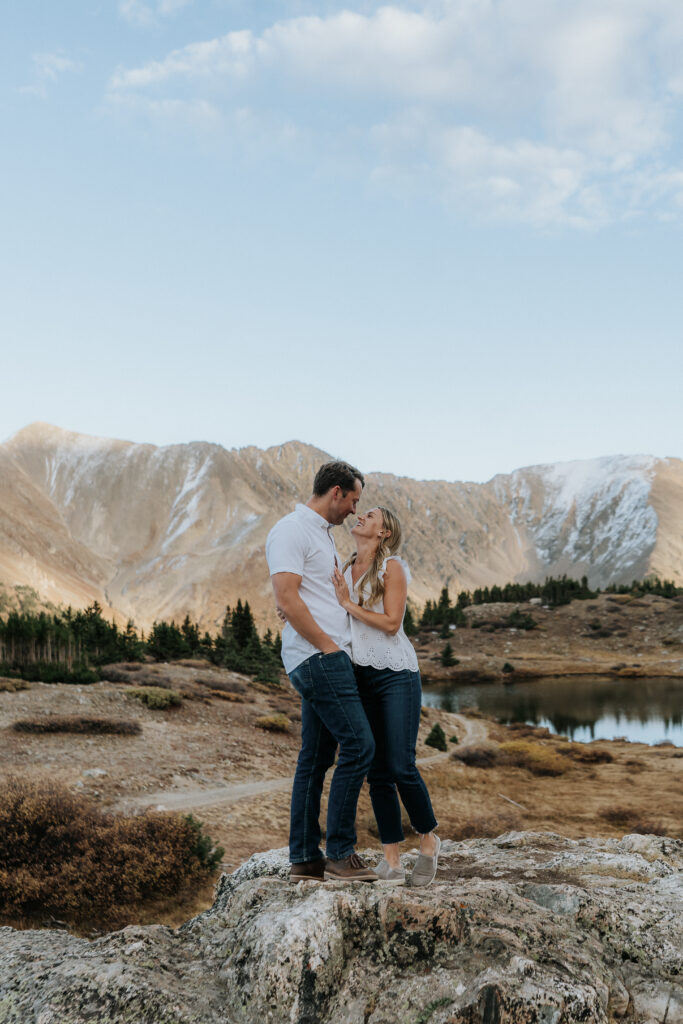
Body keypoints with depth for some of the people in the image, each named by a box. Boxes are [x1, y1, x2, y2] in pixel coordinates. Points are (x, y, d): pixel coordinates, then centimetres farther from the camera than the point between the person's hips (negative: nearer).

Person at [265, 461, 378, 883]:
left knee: (316, 757, 9)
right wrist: (328, 645, -15)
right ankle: (340, 853, -5)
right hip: (317, 657, -10)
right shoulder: (291, 530, -9)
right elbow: (287, 599, -18)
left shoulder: (323, 534, 22)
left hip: (330, 657, 10)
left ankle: (305, 858, 15)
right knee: (359, 745, -12)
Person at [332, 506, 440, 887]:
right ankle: (391, 860, 7)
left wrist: (348, 603, -11)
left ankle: (429, 839, 14)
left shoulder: (393, 567, -4)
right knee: (377, 772, 3)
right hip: (360, 676, 5)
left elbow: (391, 622, -12)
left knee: (401, 767, -9)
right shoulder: (346, 570, 14)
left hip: (396, 673, -5)